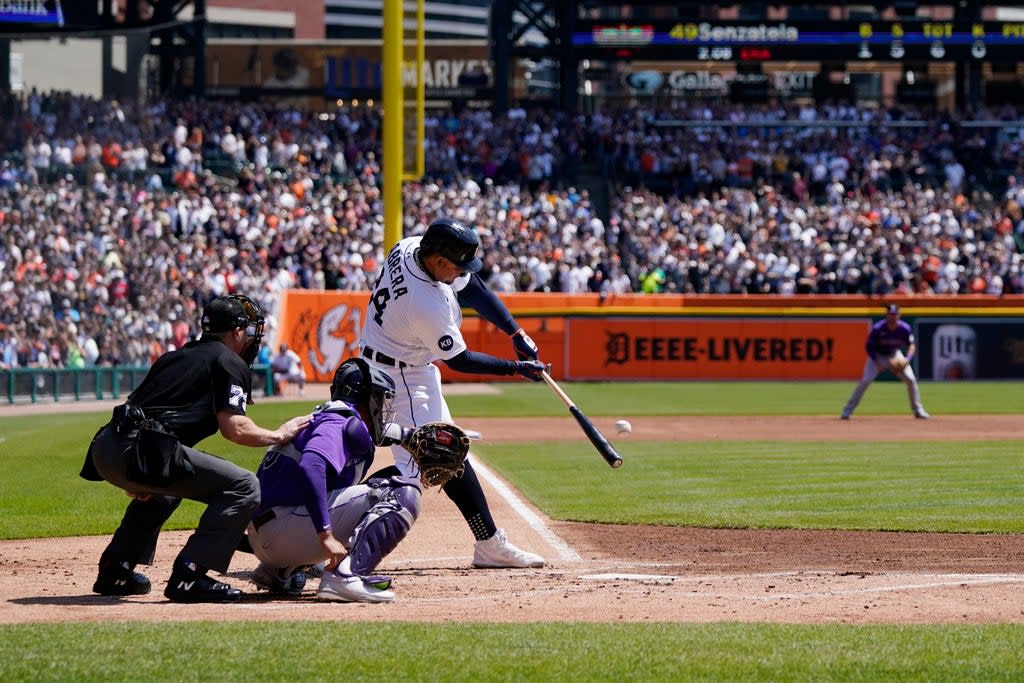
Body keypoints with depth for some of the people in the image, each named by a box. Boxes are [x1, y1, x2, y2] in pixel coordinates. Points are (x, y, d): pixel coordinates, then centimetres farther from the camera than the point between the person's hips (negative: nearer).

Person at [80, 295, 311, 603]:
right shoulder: (230, 363, 6)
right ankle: (188, 577, -13)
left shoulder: (173, 357, 30)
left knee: (161, 490, 40)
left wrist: (135, 476, 30)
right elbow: (233, 428, -5)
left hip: (103, 449, 9)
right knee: (244, 487, -6)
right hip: (142, 452, -9)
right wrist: (278, 435, 11)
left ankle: (115, 570, 32)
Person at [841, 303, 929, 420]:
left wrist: (907, 359, -26)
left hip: (895, 355, 3)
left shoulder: (904, 328, -19)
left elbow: (912, 345, -8)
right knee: (865, 380, -19)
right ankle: (848, 410, -13)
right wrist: (878, 364, -24)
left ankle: (918, 410, 10)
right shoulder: (877, 329, -25)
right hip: (877, 356, -3)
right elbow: (869, 347, -16)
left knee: (911, 379, -9)